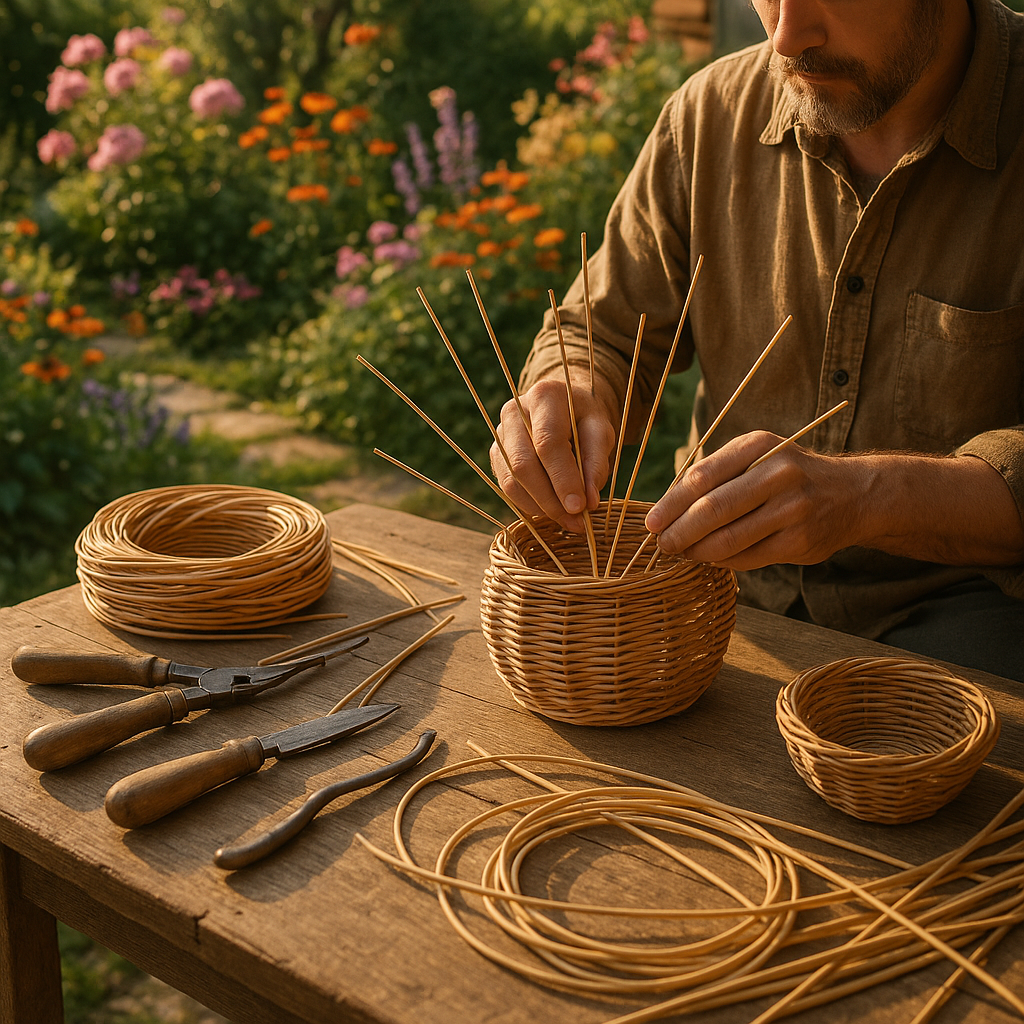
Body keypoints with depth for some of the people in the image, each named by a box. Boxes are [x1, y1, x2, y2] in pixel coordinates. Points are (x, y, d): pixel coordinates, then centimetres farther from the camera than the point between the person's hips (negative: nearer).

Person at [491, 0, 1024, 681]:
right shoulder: (710, 113, -1)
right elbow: (602, 336, 7)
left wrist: (862, 496, -37)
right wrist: (568, 399, -18)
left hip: (959, 598, -3)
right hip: (738, 586, 4)